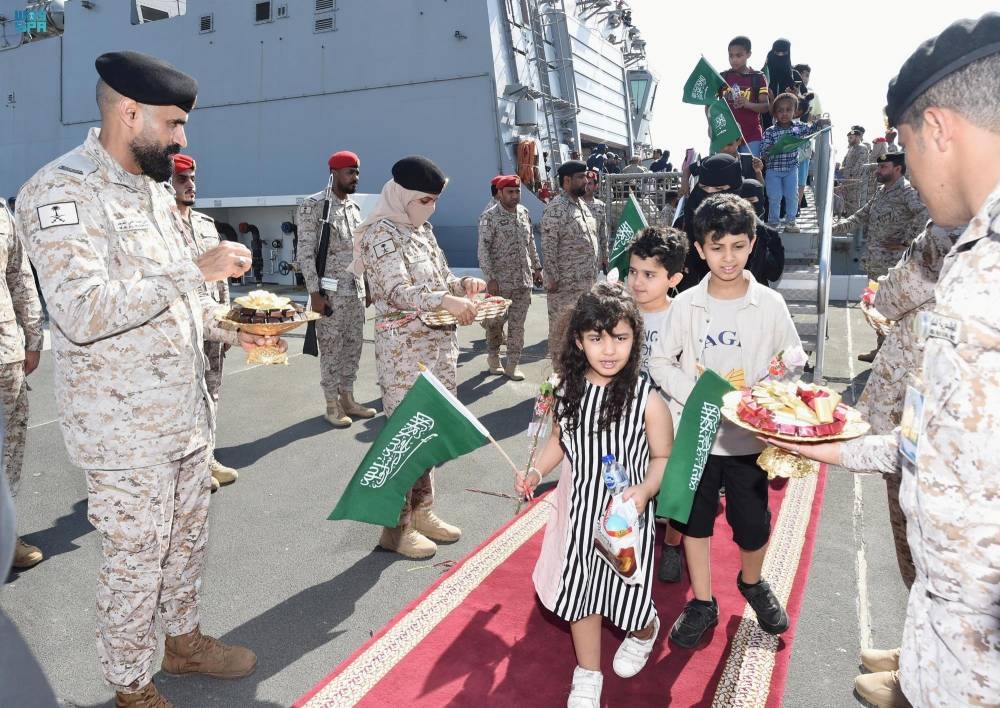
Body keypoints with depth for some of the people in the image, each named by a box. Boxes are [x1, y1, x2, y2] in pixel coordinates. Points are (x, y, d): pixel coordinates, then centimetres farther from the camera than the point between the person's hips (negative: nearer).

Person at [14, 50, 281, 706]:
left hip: (187, 412, 8)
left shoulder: (155, 188, 11)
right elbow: (84, 312, -29)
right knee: (135, 563, 8)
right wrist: (198, 270, -26)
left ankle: (184, 640, 43)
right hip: (125, 430, -8)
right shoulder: (62, 191, -16)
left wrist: (232, 330, 5)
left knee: (188, 539, 22)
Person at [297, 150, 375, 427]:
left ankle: (347, 398, 22)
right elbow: (305, 253, -12)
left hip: (355, 289, 7)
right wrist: (314, 293, -17)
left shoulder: (355, 207, 12)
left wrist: (366, 285, 14)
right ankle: (332, 405, 11)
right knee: (331, 348, 0)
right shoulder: (313, 206, -9)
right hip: (330, 290, -7)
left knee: (353, 346, 11)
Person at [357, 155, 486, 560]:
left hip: (437, 345, 8)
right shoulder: (381, 234, -10)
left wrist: (463, 284, -1)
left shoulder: (422, 230, 14)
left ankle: (422, 511, 26)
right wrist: (446, 300, -36)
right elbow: (399, 291, -22)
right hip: (404, 349, -8)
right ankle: (396, 526, 10)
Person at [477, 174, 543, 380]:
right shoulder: (489, 217, -9)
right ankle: (493, 357, 30)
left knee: (518, 324, 5)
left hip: (524, 279, 5)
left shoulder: (524, 213, 8)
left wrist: (536, 267, 15)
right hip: (500, 280, -5)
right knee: (495, 321, 6)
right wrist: (490, 278, -17)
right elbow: (483, 250, -12)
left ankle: (512, 365, 14)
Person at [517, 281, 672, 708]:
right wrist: (536, 472, -4)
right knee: (579, 589, 14)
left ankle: (645, 631, 50)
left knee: (624, 589, 10)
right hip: (578, 508, 4)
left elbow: (662, 457, -9)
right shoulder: (568, 389, -6)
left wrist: (645, 489, -25)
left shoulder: (645, 398, -18)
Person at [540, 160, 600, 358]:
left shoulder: (582, 206, 15)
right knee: (561, 327, 1)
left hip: (587, 281, 9)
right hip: (565, 284, -9)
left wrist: (595, 272, 20)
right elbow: (548, 247, -17)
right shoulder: (556, 209, -13)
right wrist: (553, 278, -19)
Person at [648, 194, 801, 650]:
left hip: (749, 437, 0)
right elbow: (660, 363, -1)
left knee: (752, 524, 12)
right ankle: (702, 603, 33)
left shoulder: (769, 304, -6)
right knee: (694, 519, 13)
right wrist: (697, 393, -16)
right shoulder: (686, 304, -5)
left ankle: (752, 583, 44)